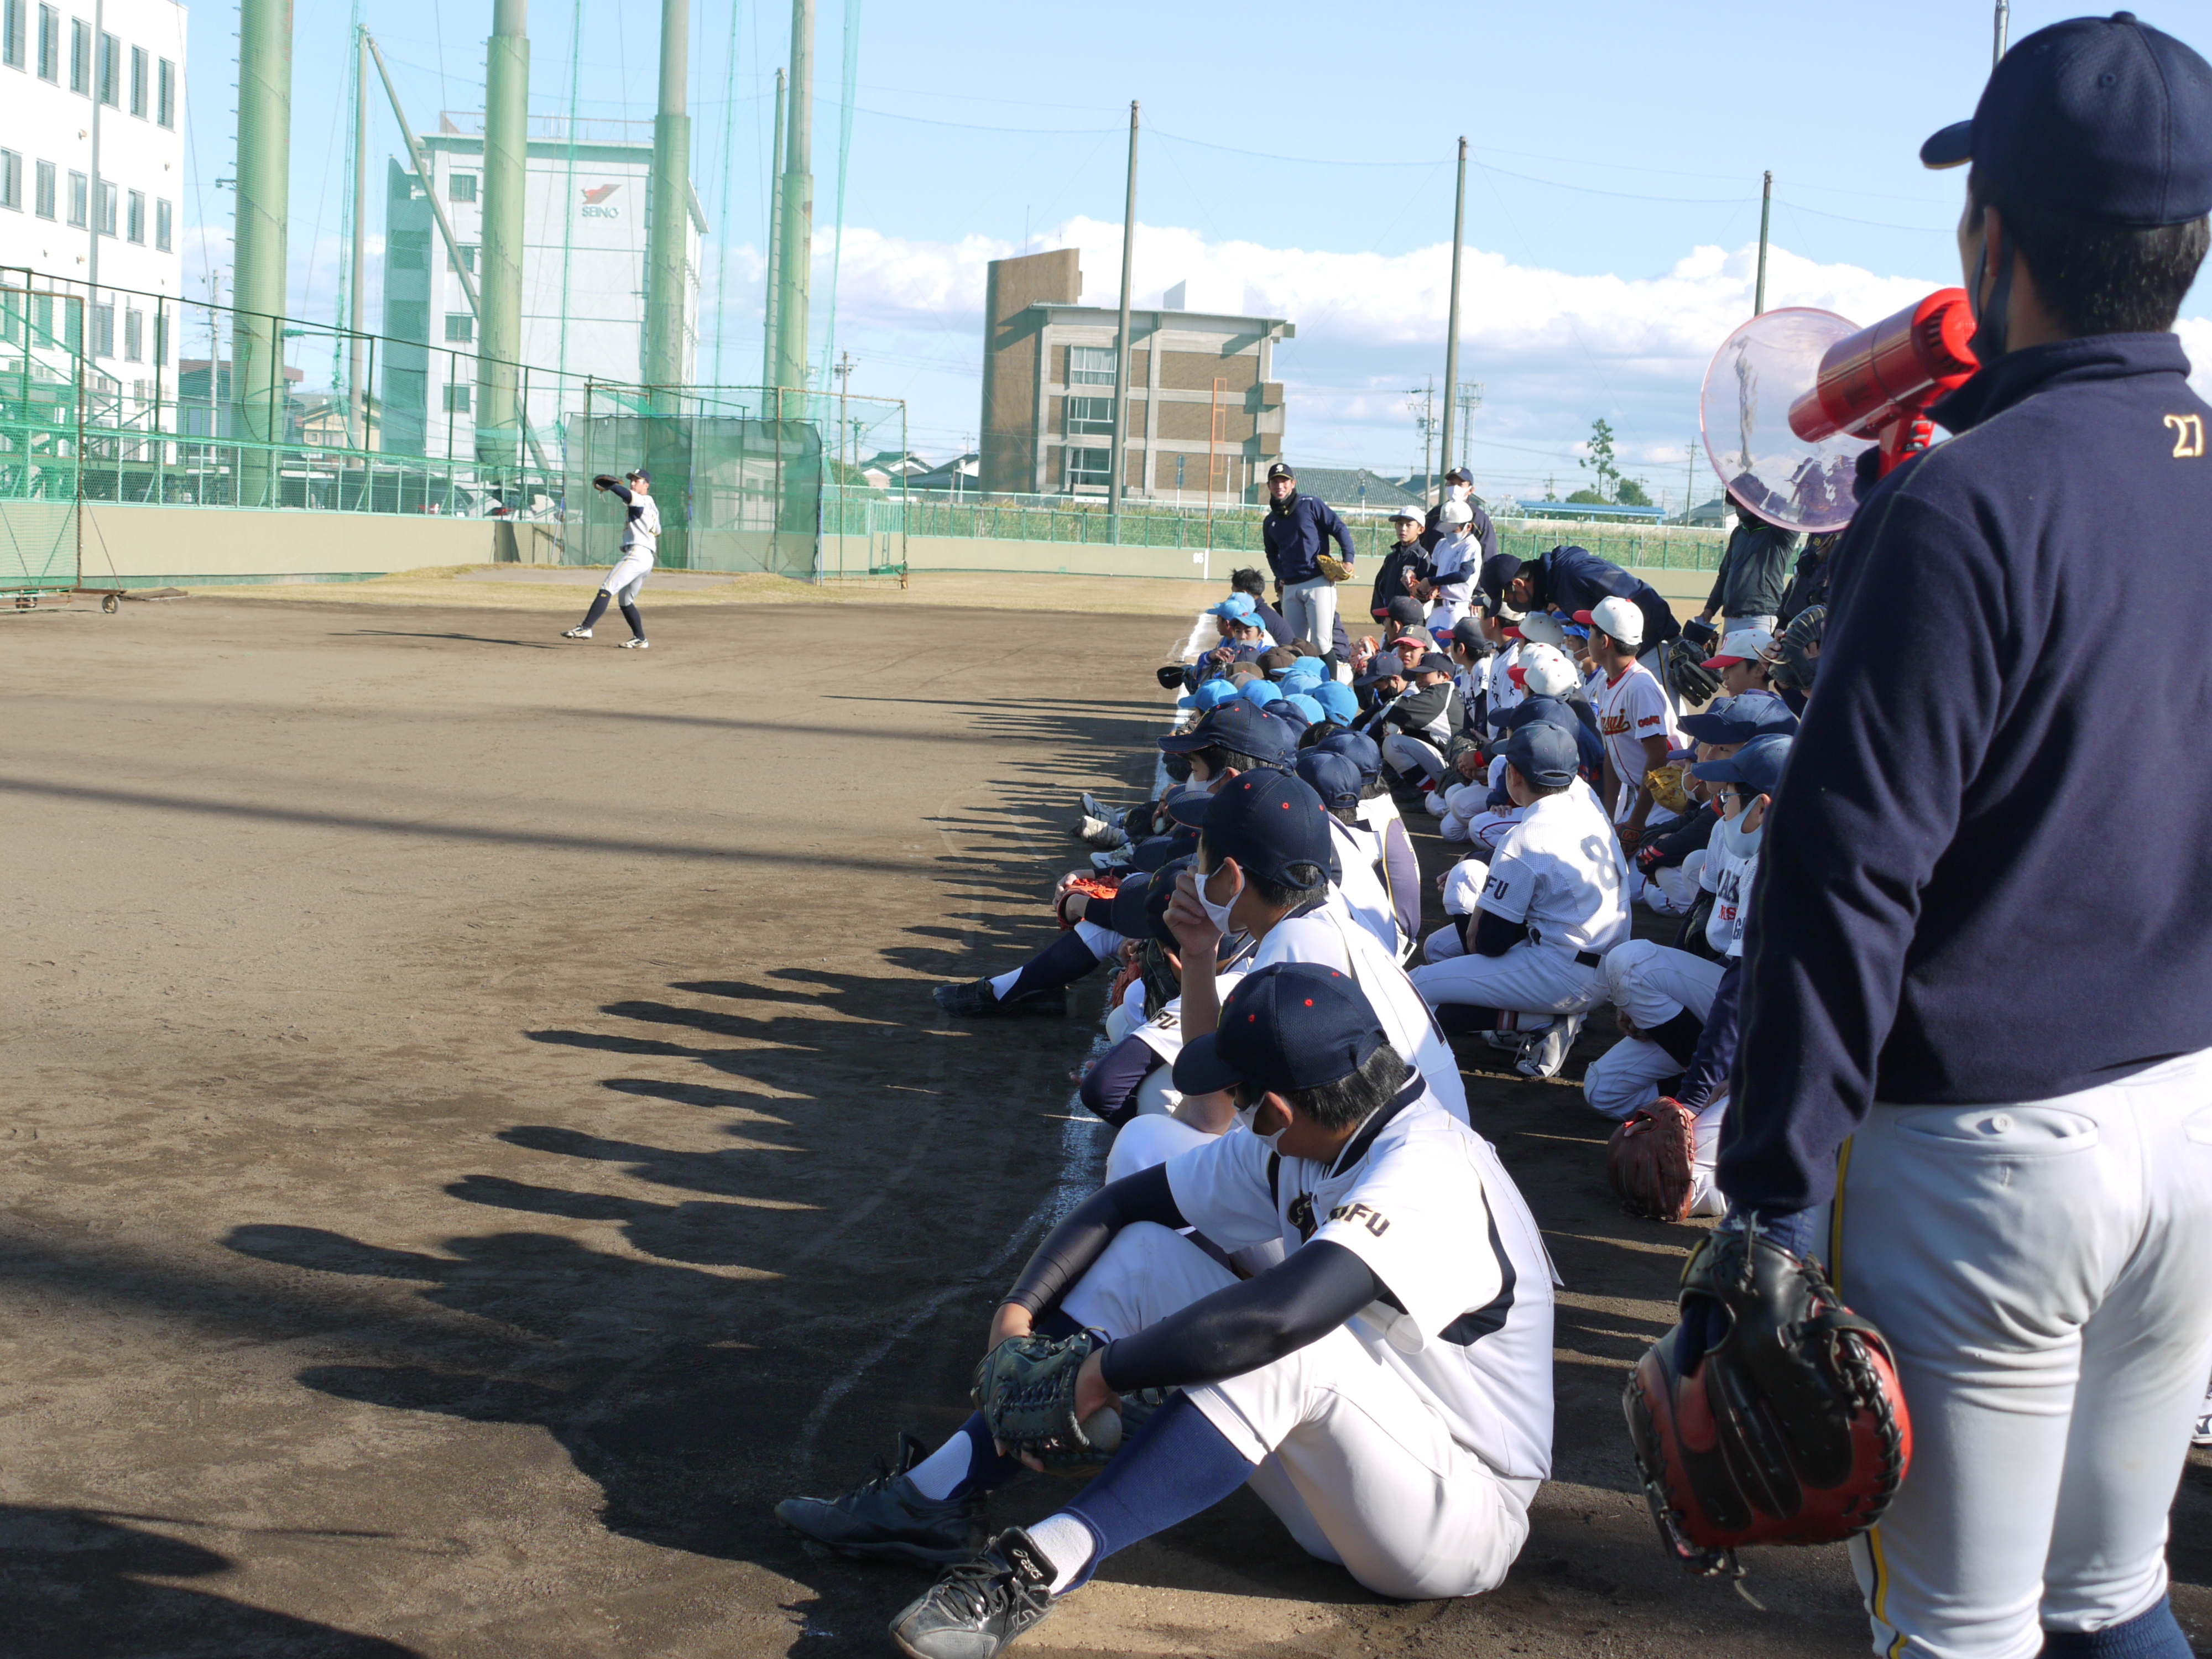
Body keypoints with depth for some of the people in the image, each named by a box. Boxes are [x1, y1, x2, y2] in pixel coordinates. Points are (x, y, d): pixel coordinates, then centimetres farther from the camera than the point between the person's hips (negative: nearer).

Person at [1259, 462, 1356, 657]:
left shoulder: (1311, 505, 0)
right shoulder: (1270, 522, 16)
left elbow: (1340, 529, -2)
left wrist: (1348, 559, -13)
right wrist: (1280, 577, 13)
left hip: (1319, 583, -6)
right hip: (1290, 588, 6)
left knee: (1321, 643, -13)